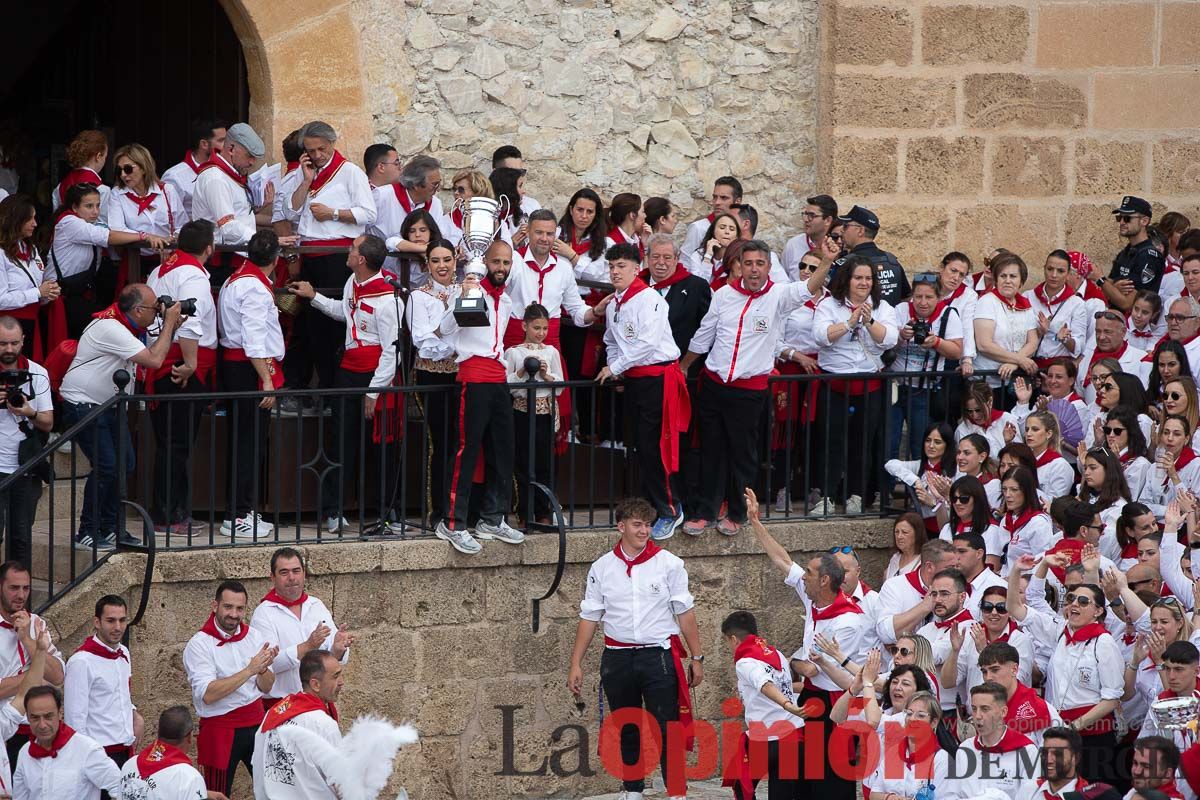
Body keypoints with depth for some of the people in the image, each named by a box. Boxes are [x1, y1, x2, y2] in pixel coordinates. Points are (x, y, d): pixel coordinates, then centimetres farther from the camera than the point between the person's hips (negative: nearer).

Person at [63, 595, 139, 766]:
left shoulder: (123, 653, 10)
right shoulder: (81, 661, -13)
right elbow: (75, 719, -13)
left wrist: (133, 713, 8)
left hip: (126, 750, 7)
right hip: (100, 752, -7)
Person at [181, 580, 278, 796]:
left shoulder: (253, 636, 2)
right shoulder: (200, 644, -13)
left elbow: (266, 687, 3)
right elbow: (208, 694, -23)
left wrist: (263, 669, -19)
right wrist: (250, 670, -25)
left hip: (255, 723, 4)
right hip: (220, 728, -4)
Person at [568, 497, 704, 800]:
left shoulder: (669, 564, 0)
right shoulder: (602, 568, 4)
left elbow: (685, 613, 4)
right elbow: (589, 617, 8)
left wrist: (696, 658, 2)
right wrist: (576, 664, 6)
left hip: (659, 656, -3)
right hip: (618, 659, 3)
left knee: (667, 729, -8)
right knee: (626, 731, 12)